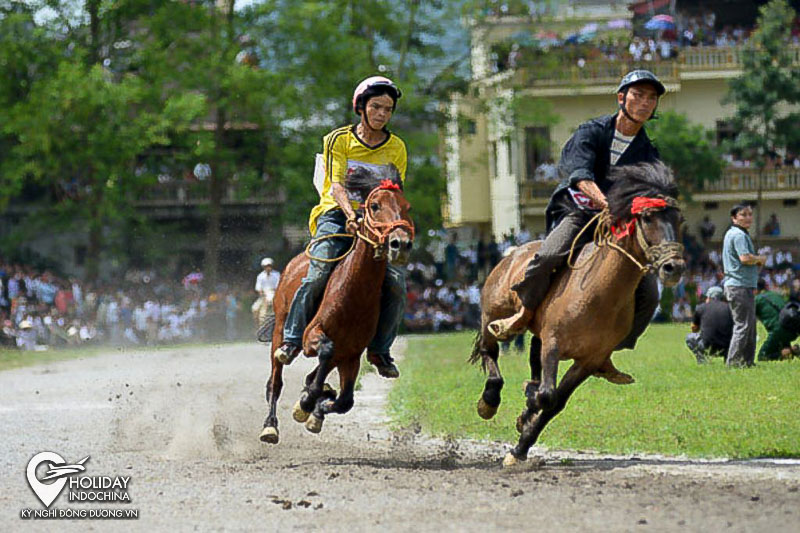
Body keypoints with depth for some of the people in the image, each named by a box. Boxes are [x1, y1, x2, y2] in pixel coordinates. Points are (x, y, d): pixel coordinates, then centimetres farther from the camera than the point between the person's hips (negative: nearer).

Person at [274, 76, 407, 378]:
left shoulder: (397, 148, 9)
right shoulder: (339, 139, 2)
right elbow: (337, 185, -9)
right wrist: (351, 214, -29)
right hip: (338, 214, -2)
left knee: (396, 283, -16)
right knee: (319, 275, -24)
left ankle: (379, 348, 2)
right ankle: (293, 337, -6)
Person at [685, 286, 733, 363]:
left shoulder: (701, 307, 9)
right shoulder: (728, 307, 12)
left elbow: (694, 329, 24)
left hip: (708, 348, -2)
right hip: (726, 349, 2)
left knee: (689, 337, 27)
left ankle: (702, 360, 4)